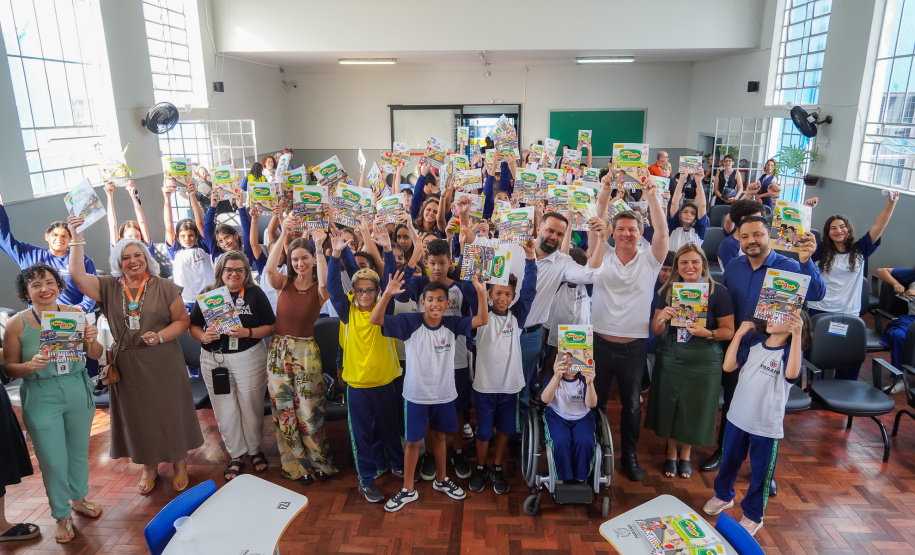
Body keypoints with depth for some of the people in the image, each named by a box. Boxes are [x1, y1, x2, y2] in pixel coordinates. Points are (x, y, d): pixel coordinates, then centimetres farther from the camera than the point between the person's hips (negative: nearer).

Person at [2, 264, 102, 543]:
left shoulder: (75, 313, -5)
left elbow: (95, 355, 1)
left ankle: (79, 498, 43)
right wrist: (30, 366, -24)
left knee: (79, 451, 19)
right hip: (41, 399, -2)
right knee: (53, 460, 7)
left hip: (78, 392, 2)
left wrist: (92, 340, -20)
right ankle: (62, 515, 29)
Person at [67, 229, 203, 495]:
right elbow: (77, 275, -9)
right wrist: (77, 239, -11)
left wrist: (160, 336, -18)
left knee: (171, 413, 7)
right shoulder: (109, 287, 4)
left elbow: (183, 320, -2)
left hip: (163, 365, -2)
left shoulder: (164, 287, -3)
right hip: (127, 366, 2)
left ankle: (179, 464, 26)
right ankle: (149, 466, 32)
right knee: (138, 417, 13)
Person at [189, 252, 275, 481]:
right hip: (213, 360, 2)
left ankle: (255, 450, 30)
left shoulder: (255, 293, -2)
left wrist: (248, 332, -20)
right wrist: (203, 336, -14)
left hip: (248, 359, -2)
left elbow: (270, 327, -4)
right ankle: (236, 455, 27)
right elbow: (193, 326, 6)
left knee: (251, 408, 7)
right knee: (224, 411, 9)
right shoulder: (208, 293, 4)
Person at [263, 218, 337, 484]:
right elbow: (269, 268, -21)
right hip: (278, 350, 2)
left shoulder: (319, 290, -3)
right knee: (284, 410, 8)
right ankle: (297, 465, 25)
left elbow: (324, 282, -28)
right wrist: (283, 236, -28)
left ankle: (319, 461, 23)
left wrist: (319, 247, -31)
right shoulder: (283, 283, 1)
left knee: (309, 410, 3)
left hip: (306, 352, -2)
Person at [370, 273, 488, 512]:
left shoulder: (452, 324, -8)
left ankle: (441, 480, 42)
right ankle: (408, 489, 28)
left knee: (440, 437, 21)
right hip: (416, 395, -2)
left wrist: (481, 292, -30)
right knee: (413, 441, 10)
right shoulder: (410, 322, -16)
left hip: (444, 394, 3)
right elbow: (375, 320, -24)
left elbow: (482, 320, -14)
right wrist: (387, 294, -41)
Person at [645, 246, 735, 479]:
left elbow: (728, 331, -9)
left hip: (704, 361, -2)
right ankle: (671, 453, 32)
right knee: (669, 405, 8)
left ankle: (685, 453, 35)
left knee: (695, 407, 9)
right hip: (669, 357, 2)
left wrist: (706, 333, -27)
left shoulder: (718, 292, -10)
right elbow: (656, 331, 1)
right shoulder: (668, 290, -1)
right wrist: (661, 318, -21)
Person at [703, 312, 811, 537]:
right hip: (737, 417, 4)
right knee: (729, 461, 22)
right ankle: (723, 496, 47)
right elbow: (728, 366, -9)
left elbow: (792, 373, -35)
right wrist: (739, 333, -12)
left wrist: (797, 335, -40)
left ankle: (753, 516, 34)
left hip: (767, 426, -4)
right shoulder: (754, 340, -3)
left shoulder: (791, 350, -13)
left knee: (760, 472, 13)